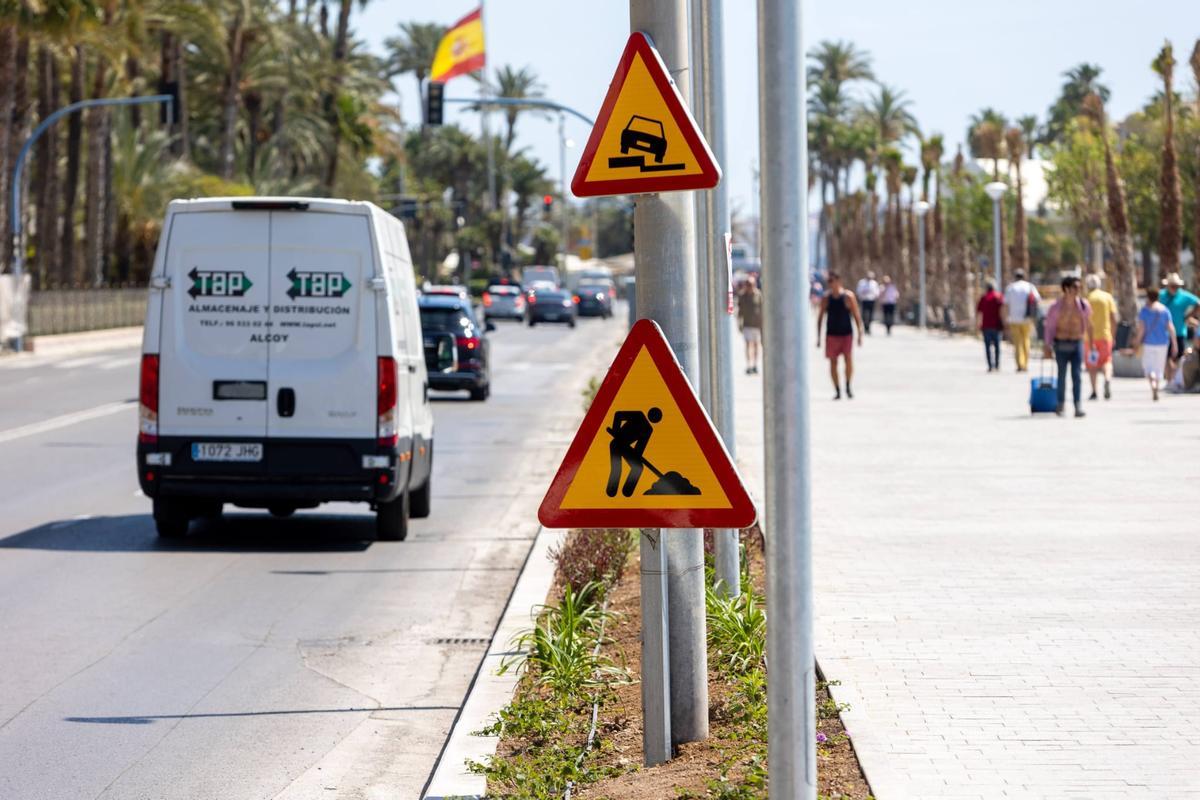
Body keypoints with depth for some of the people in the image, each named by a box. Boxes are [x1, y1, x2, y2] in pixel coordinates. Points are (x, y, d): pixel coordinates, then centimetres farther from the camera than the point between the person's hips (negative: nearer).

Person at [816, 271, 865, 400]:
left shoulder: (848, 296, -6)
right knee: (833, 362, -1)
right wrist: (818, 336, 6)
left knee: (848, 358, -15)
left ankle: (848, 387, 3)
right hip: (831, 335, 2)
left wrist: (860, 335, -6)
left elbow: (857, 316, -2)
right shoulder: (826, 298, 2)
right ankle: (837, 391, 7)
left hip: (846, 334, -2)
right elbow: (820, 317, 8)